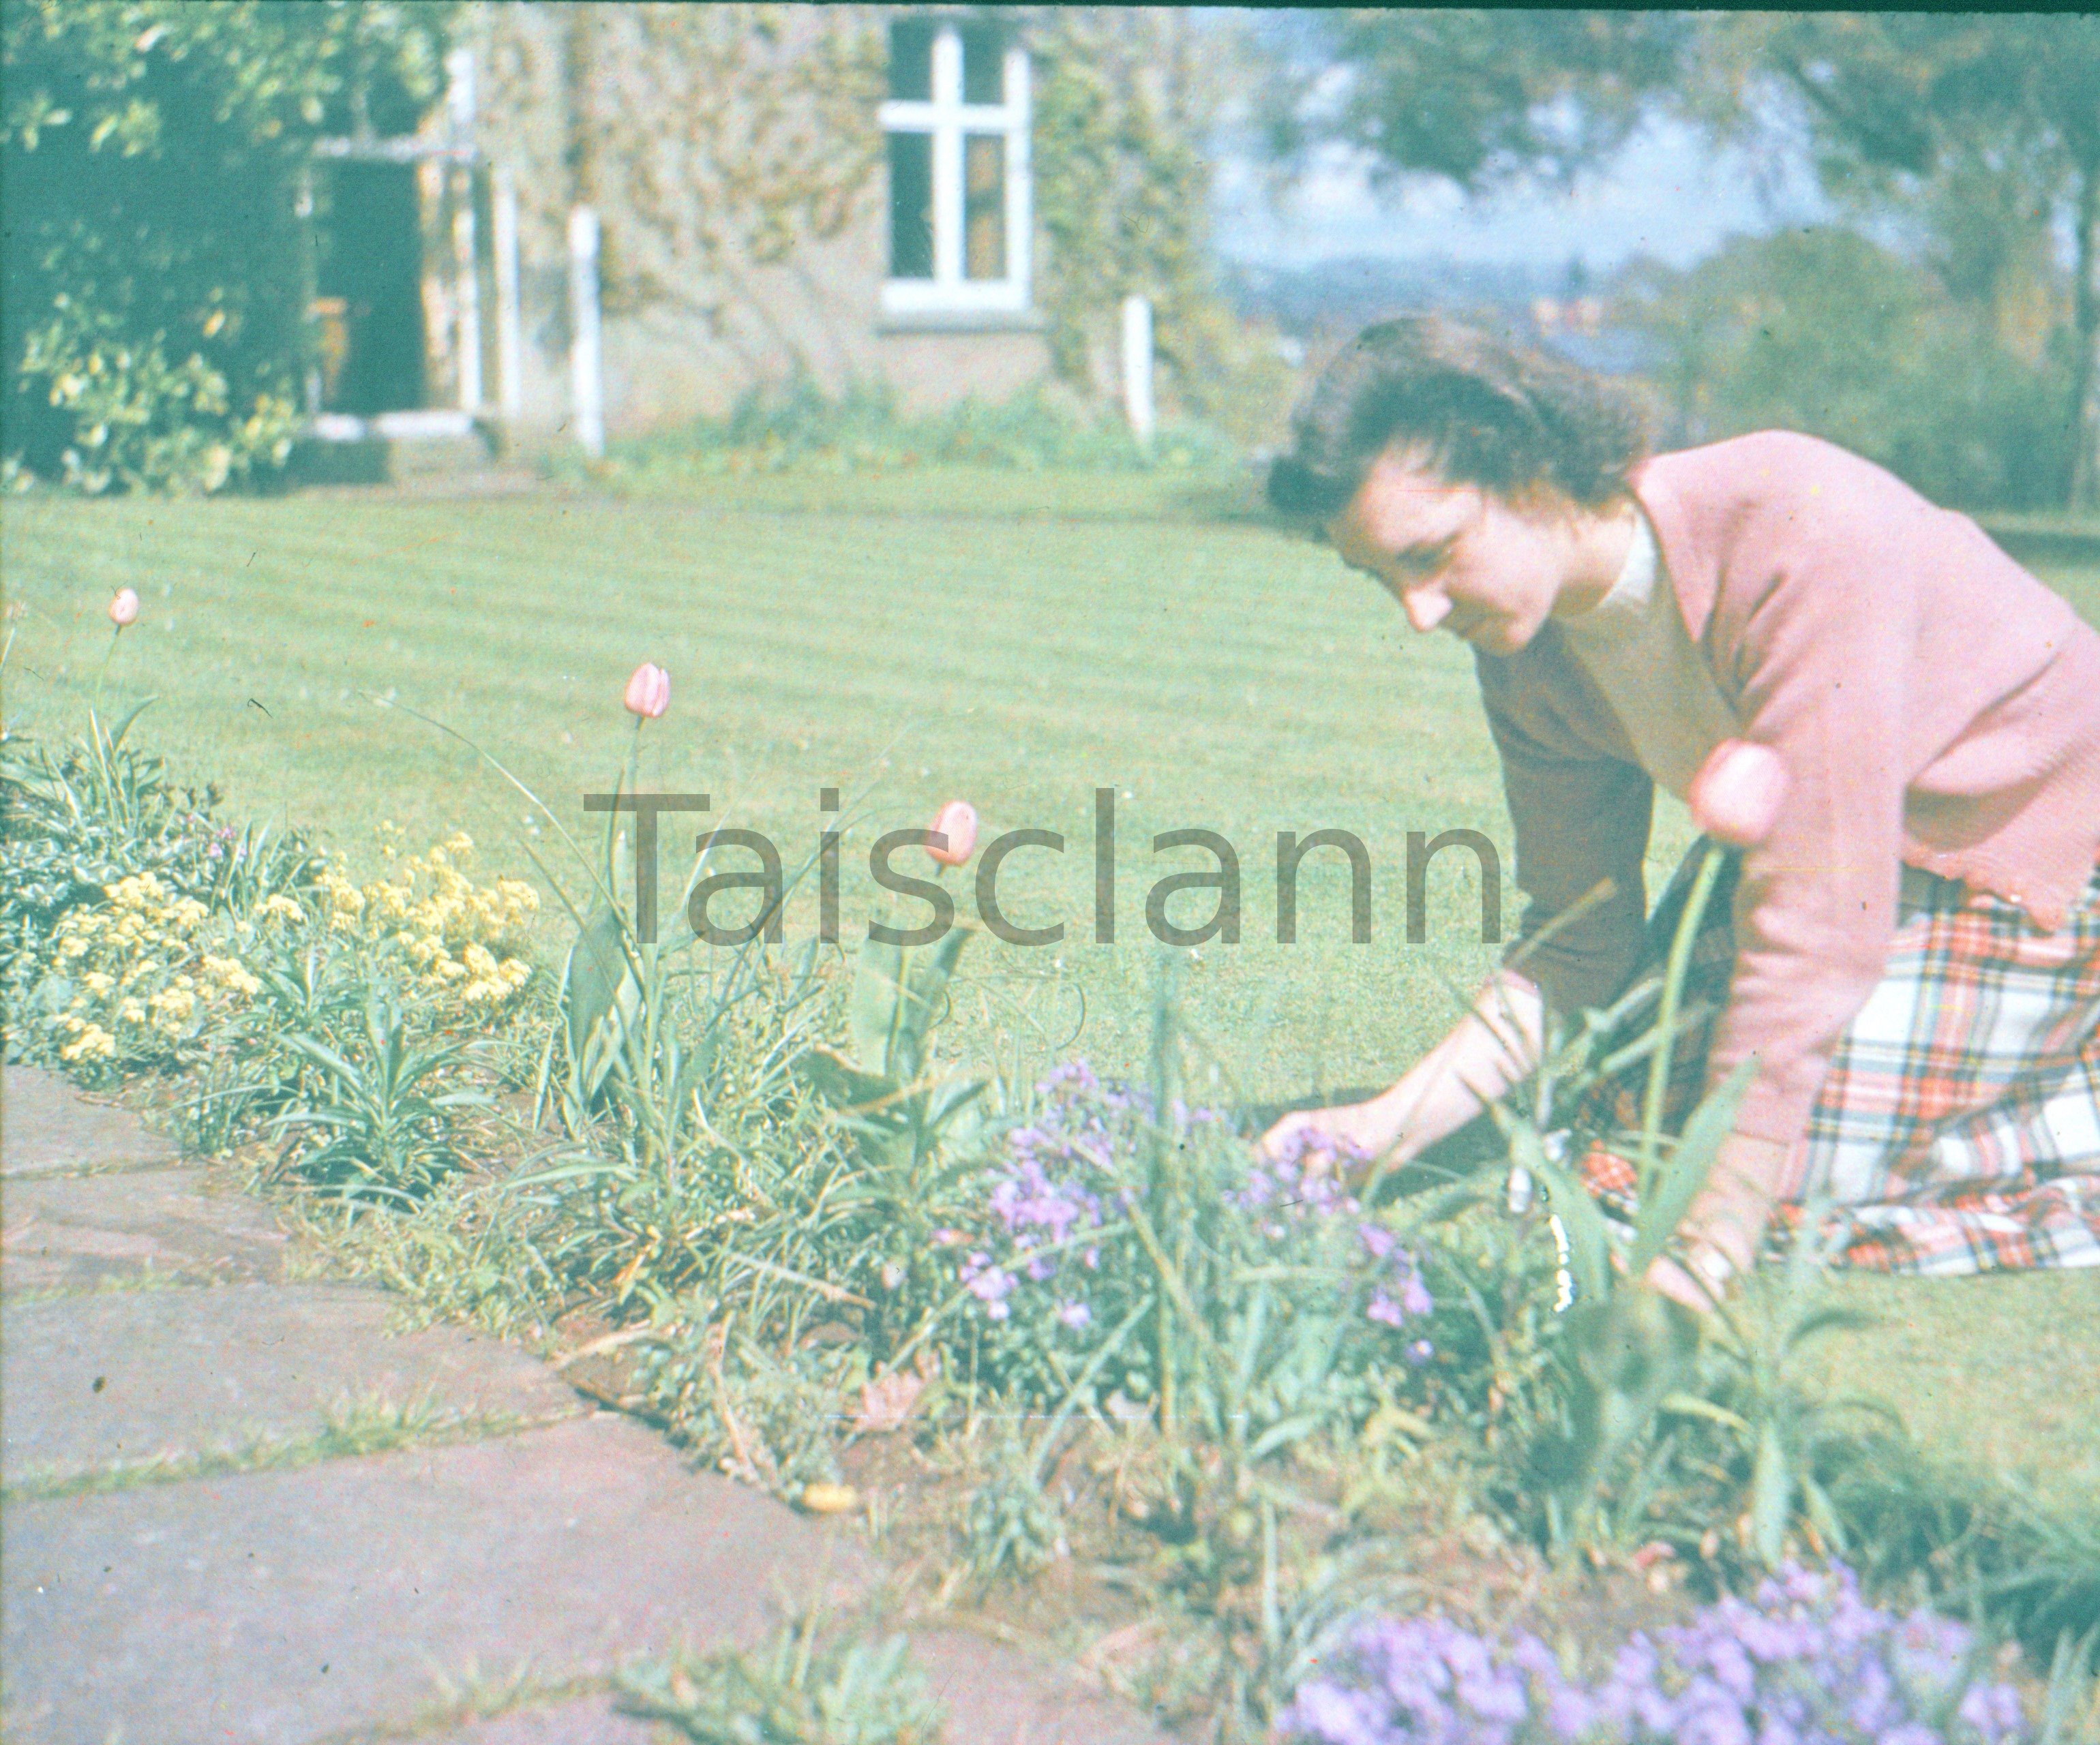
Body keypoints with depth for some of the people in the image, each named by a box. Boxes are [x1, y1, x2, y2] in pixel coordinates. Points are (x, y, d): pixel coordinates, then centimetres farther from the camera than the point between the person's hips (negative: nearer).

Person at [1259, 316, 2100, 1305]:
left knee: (1787, 1184, -18)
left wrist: (1706, 1254, -35)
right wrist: (1388, 1128, -13)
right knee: (1627, 1119, 5)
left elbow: (1812, 922, -35)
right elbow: (1580, 943, 1)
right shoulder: (1525, 653, -9)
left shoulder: (1799, 531, -34)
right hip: (1830, 854, 8)